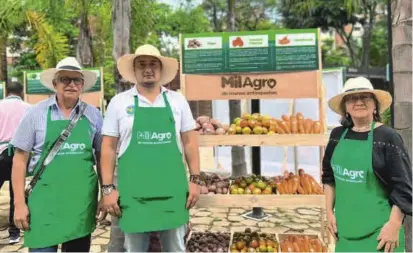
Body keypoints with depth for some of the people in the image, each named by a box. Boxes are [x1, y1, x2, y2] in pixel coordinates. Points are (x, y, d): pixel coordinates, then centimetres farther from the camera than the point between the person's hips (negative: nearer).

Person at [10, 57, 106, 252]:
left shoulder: (93, 115, 4)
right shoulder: (36, 113, -1)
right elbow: (20, 158, 0)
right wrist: (19, 203, -4)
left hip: (82, 200, 2)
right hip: (45, 199, -2)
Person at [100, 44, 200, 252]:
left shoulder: (178, 101, 6)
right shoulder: (118, 102, 2)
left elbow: (189, 142, 8)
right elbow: (108, 147, 2)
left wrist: (195, 179, 2)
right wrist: (108, 188, -3)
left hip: (172, 190, 1)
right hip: (133, 192, -1)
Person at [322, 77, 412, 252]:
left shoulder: (387, 137, -11)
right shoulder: (338, 135, 3)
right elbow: (329, 175, 13)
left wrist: (394, 225, -14)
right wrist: (329, 211, 9)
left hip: (378, 228, -4)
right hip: (345, 226, 5)